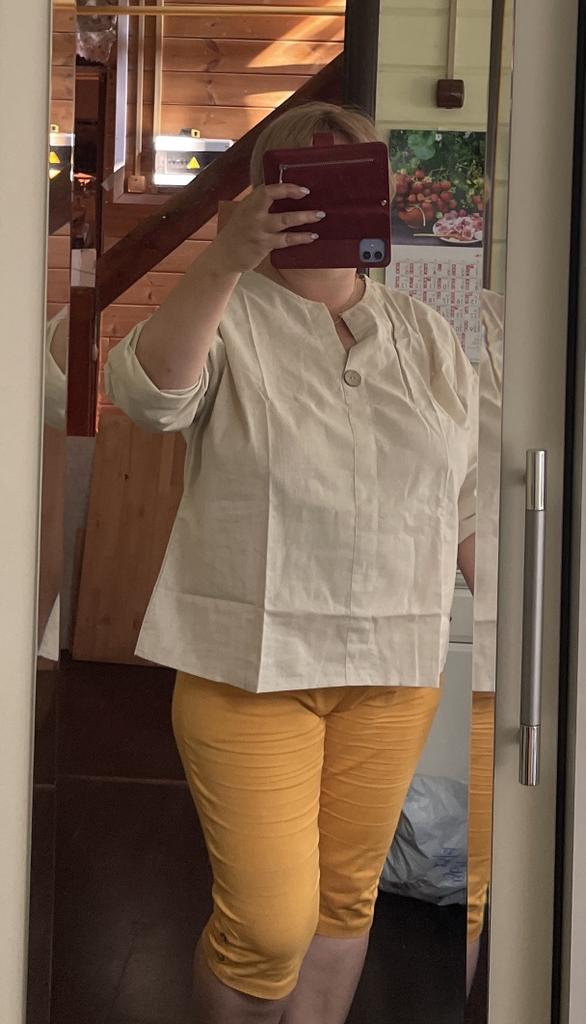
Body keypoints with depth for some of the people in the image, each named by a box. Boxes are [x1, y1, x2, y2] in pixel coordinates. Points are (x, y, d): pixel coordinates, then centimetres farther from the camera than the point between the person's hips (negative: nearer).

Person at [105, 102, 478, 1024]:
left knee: (346, 900, 12)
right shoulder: (225, 317, -2)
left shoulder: (428, 338, 11)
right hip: (250, 664, -4)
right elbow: (148, 395, -25)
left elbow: (471, 504, 14)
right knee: (269, 923, -3)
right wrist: (226, 259, -38)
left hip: (396, 670, 4)